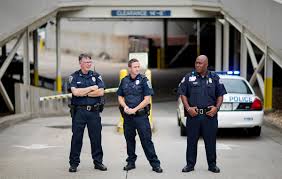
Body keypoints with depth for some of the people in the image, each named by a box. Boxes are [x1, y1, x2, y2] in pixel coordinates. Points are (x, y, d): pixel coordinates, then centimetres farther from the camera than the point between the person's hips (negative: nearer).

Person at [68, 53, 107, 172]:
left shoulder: (96, 76, 8)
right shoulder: (74, 77, 3)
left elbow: (101, 92, -6)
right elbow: (75, 92, -13)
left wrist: (83, 93, -8)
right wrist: (91, 88, -7)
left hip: (94, 111, 2)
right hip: (79, 111, -2)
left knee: (96, 137, 5)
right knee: (76, 137, 2)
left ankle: (98, 162, 15)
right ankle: (74, 163, 9)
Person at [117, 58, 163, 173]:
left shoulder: (144, 80, -4)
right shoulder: (124, 81, 8)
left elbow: (147, 99, -8)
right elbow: (120, 97, 15)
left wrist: (134, 109, -13)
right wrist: (125, 106, -6)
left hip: (141, 115, -4)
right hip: (127, 116, 4)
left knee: (146, 140, -6)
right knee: (129, 139, 10)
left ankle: (155, 164, -3)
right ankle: (131, 162, 22)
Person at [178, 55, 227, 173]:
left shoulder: (214, 78, 8)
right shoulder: (189, 77, 6)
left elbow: (220, 95, 10)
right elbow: (182, 94, 5)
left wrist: (216, 107, -5)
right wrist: (188, 108, -6)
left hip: (210, 115, 0)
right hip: (193, 114, 0)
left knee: (210, 141, 4)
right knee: (191, 140, 4)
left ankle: (212, 165, 15)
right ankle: (190, 164, 13)